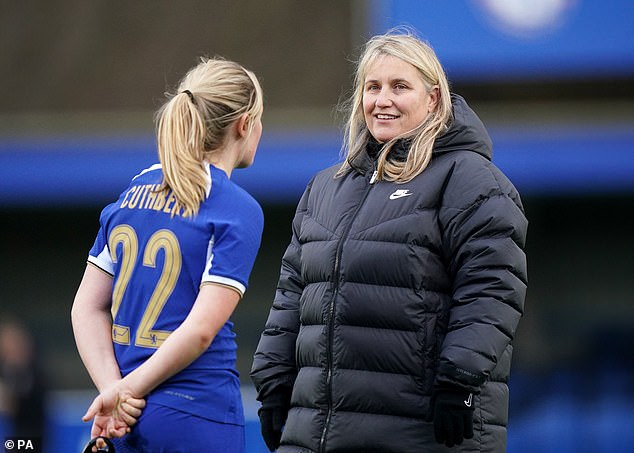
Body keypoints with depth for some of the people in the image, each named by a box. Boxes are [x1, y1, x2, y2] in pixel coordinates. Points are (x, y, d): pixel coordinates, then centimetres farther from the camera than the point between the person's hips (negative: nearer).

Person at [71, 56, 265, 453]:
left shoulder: (135, 191, 11)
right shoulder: (239, 209, -8)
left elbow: (88, 307, 8)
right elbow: (202, 328, -16)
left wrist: (114, 388, -2)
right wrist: (124, 392, -9)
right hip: (197, 418, -6)